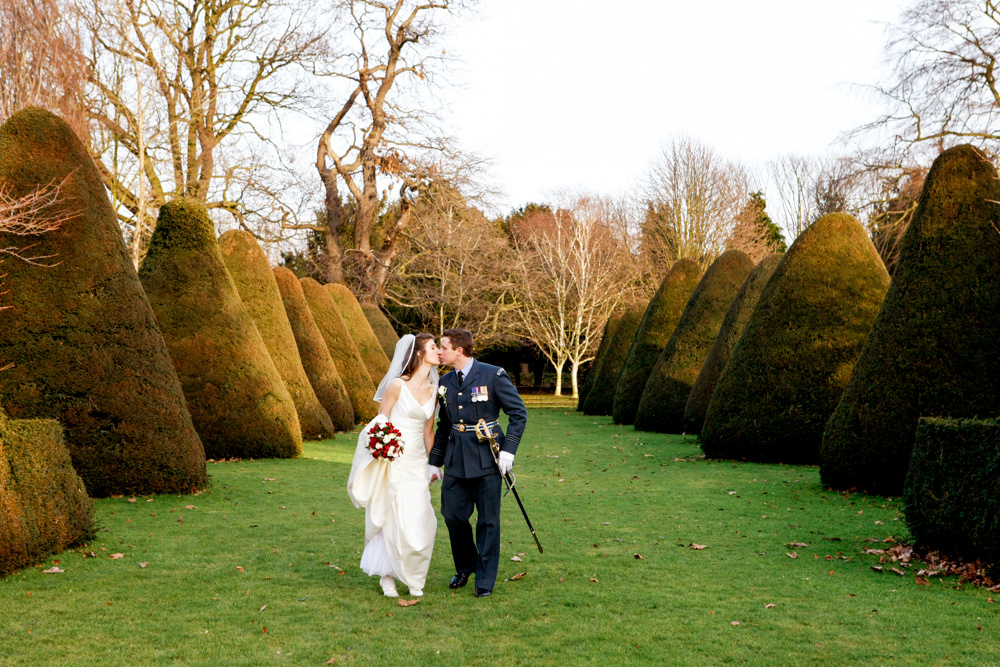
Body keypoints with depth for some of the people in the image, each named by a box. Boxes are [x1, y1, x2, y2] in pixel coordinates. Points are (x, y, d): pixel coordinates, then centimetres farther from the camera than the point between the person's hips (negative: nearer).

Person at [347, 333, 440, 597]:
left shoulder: (433, 390, 8)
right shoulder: (398, 385, -9)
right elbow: (380, 420, -3)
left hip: (417, 463, 5)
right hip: (393, 460, -5)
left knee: (420, 522, 1)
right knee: (395, 520, -4)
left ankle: (412, 578, 17)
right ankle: (387, 576, 13)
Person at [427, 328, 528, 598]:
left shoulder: (493, 375, -7)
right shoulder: (445, 383, 10)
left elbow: (518, 413, -6)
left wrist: (508, 449, -13)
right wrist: (434, 461, 17)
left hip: (486, 458, -5)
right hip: (456, 461, 5)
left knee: (488, 521, 1)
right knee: (452, 514, 5)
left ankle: (485, 580, 14)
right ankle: (465, 566, 30)